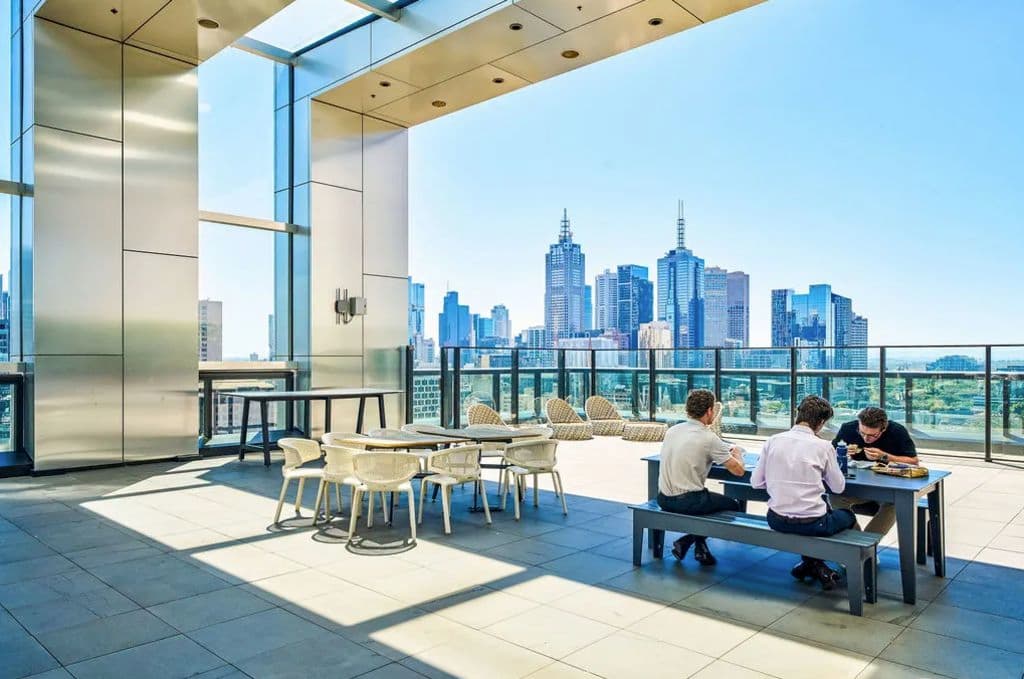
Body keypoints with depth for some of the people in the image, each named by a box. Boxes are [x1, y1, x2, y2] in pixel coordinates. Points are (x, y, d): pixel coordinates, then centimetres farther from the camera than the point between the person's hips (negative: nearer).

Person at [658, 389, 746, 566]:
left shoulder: (672, 430, 5)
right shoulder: (708, 438, -15)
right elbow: (738, 470, -8)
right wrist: (737, 453, 14)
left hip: (663, 499, 7)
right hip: (687, 501, -7)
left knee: (705, 497, 33)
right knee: (733, 505, 17)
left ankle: (700, 547, 24)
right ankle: (686, 541, 9)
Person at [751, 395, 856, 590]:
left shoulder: (772, 441, -3)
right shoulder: (823, 446, -10)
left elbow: (756, 482, 0)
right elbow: (838, 487, 1)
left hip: (777, 520, 4)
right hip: (810, 524, -4)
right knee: (848, 516, 29)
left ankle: (809, 562, 30)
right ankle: (815, 564, 23)